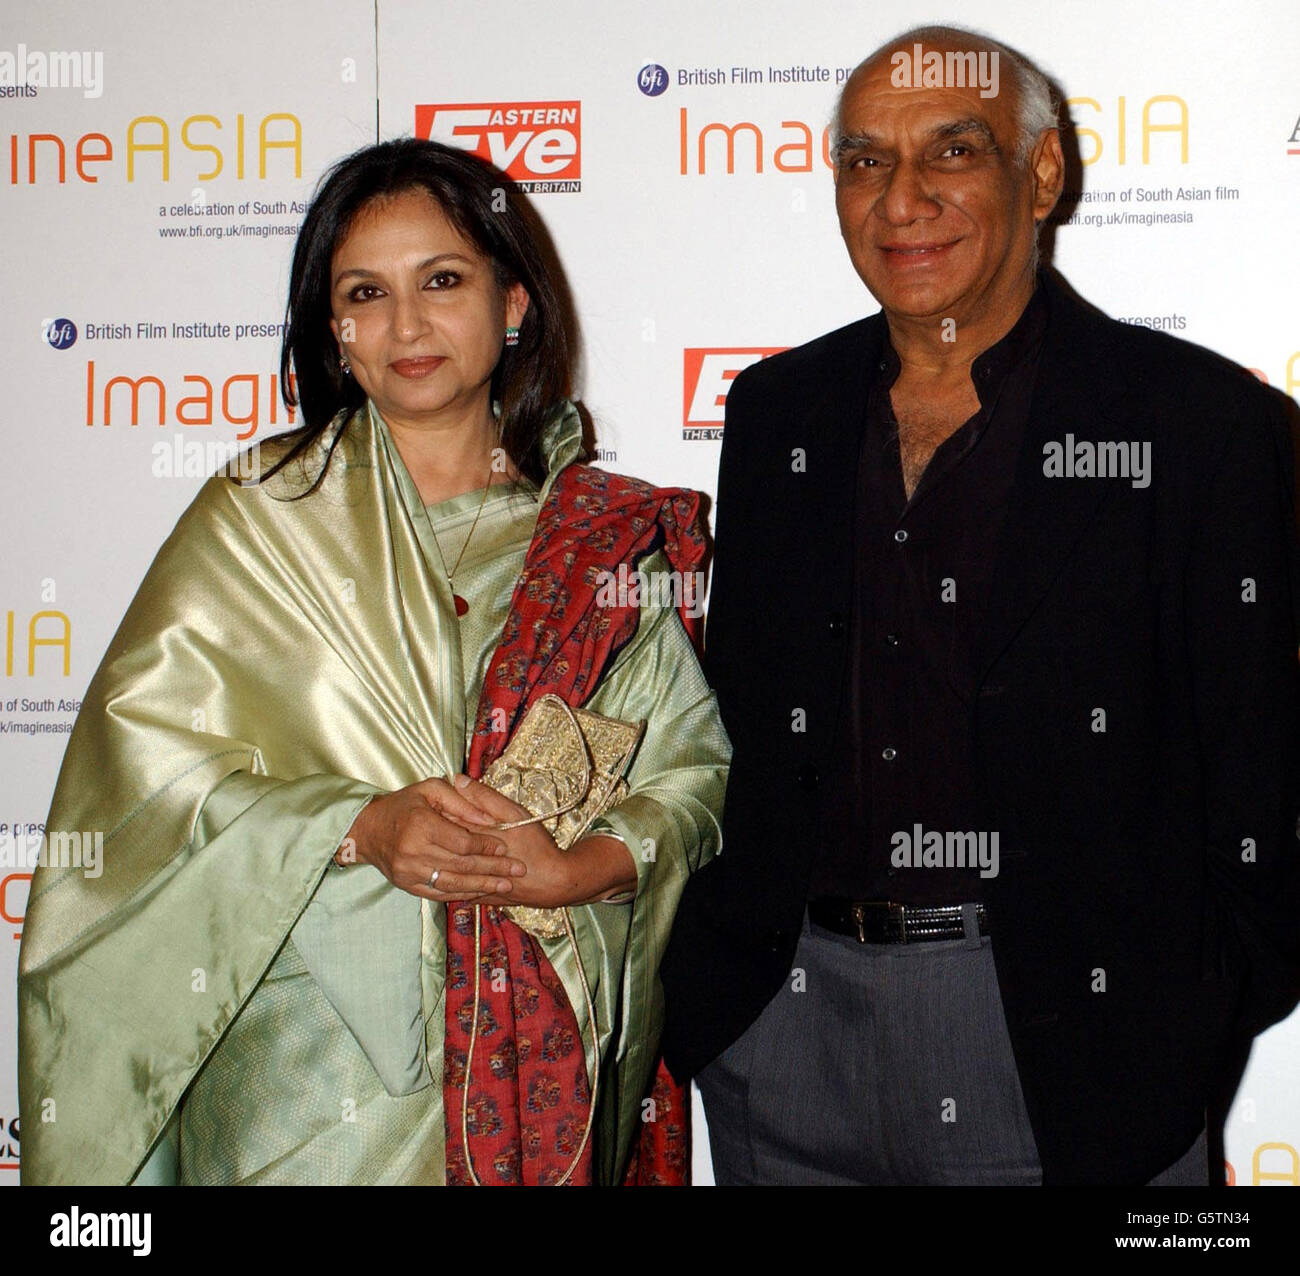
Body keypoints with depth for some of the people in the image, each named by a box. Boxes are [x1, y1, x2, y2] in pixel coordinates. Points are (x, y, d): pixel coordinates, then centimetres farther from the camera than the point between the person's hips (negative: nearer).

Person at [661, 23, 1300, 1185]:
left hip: (1061, 1044, -3)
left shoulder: (1203, 422, -6)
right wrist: (704, 971, 8)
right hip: (787, 1017, 4)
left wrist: (1196, 1033, -6)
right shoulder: (776, 413, 8)